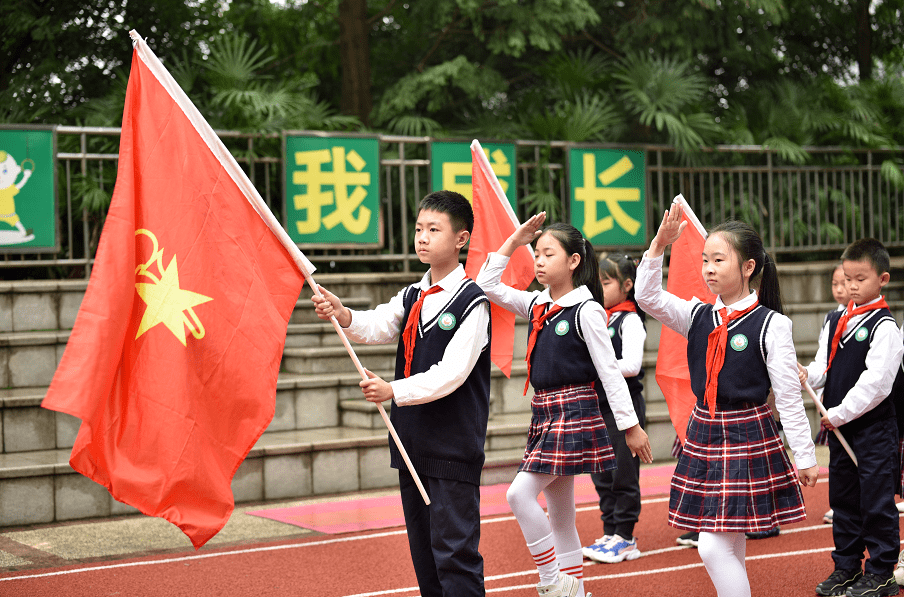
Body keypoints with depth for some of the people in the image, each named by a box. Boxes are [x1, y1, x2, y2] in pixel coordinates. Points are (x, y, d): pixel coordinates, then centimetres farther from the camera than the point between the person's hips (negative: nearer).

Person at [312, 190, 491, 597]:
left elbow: (452, 372, -18)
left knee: (454, 550, -7)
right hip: (412, 442, 8)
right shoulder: (411, 297, 13)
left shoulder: (472, 301, -10)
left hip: (454, 446, -8)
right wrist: (344, 316, -21)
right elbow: (378, 327, 0)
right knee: (422, 549, 14)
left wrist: (394, 391, -26)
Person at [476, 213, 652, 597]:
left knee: (520, 493, -15)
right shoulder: (535, 305, 9)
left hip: (573, 412, -8)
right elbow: (487, 285, 12)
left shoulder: (586, 310, -10)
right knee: (559, 512, 10)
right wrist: (513, 242, 6)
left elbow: (609, 371, -10)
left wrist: (631, 426, -9)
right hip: (543, 412, 8)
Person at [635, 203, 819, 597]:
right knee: (731, 547, 12)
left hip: (747, 438, -5)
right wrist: (659, 246, -13)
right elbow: (648, 298, -4)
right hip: (703, 433, 5)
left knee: (714, 546, -10)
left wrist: (805, 456, -5)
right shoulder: (697, 317, 5)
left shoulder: (771, 325, -9)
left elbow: (788, 397, -7)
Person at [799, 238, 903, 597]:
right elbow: (824, 366, 13)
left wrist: (839, 414, -16)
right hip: (838, 426, 7)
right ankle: (846, 567, 26)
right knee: (842, 497, 14)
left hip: (874, 427, -7)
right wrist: (807, 375, -10)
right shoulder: (834, 321, 10)